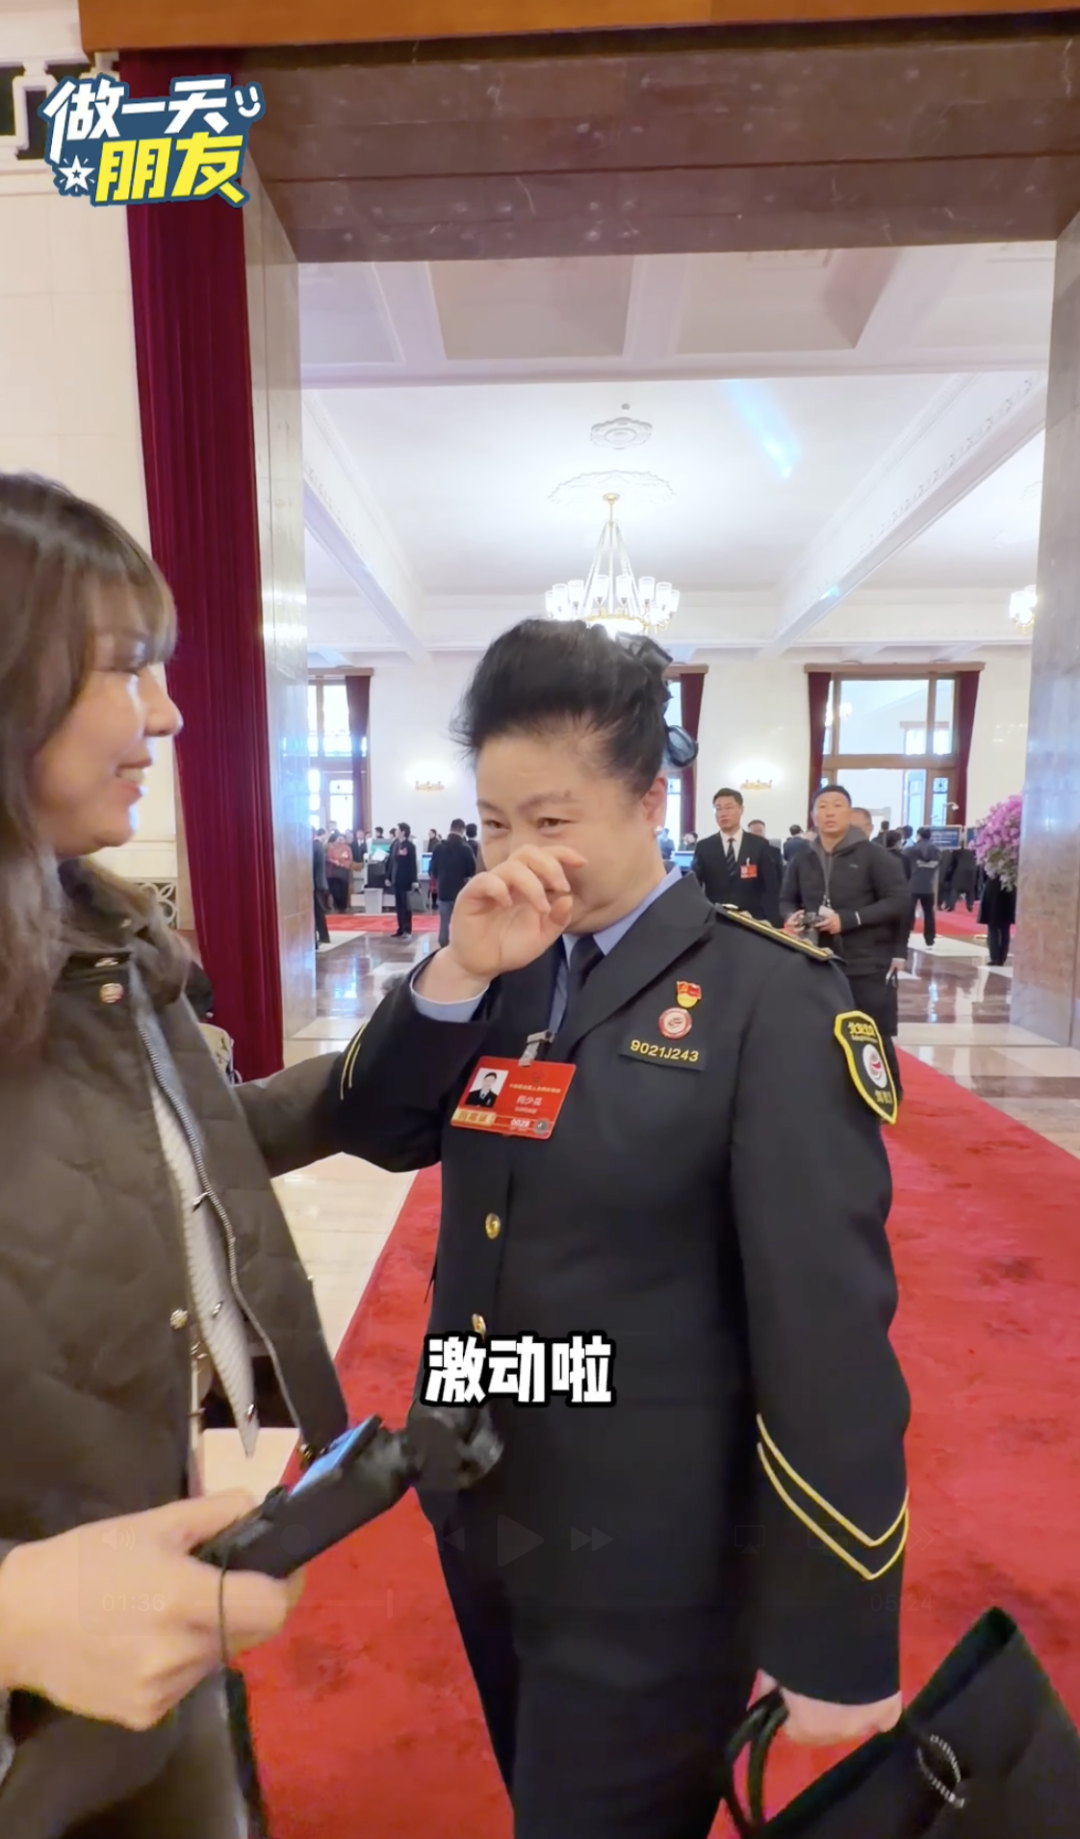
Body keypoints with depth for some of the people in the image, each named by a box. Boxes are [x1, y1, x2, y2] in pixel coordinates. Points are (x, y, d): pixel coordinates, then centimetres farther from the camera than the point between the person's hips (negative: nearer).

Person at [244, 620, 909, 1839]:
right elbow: (373, 1131, -3)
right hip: (477, 1504, 6)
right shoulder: (506, 971, -1)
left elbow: (825, 1317, -19)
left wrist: (834, 1636, -14)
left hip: (649, 1550, -6)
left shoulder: (772, 994, -19)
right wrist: (456, 975, -20)